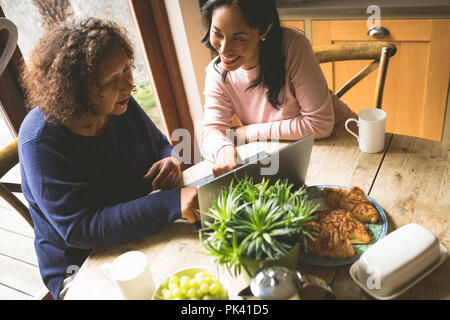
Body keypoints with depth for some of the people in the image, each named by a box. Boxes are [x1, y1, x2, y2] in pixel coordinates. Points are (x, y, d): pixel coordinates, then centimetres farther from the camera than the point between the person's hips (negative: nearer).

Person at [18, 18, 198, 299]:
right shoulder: (41, 141, -25)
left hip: (145, 236, 6)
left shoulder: (120, 104, -5)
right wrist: (172, 202, -39)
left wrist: (170, 161, -16)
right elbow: (80, 228, -29)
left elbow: (161, 144, 11)